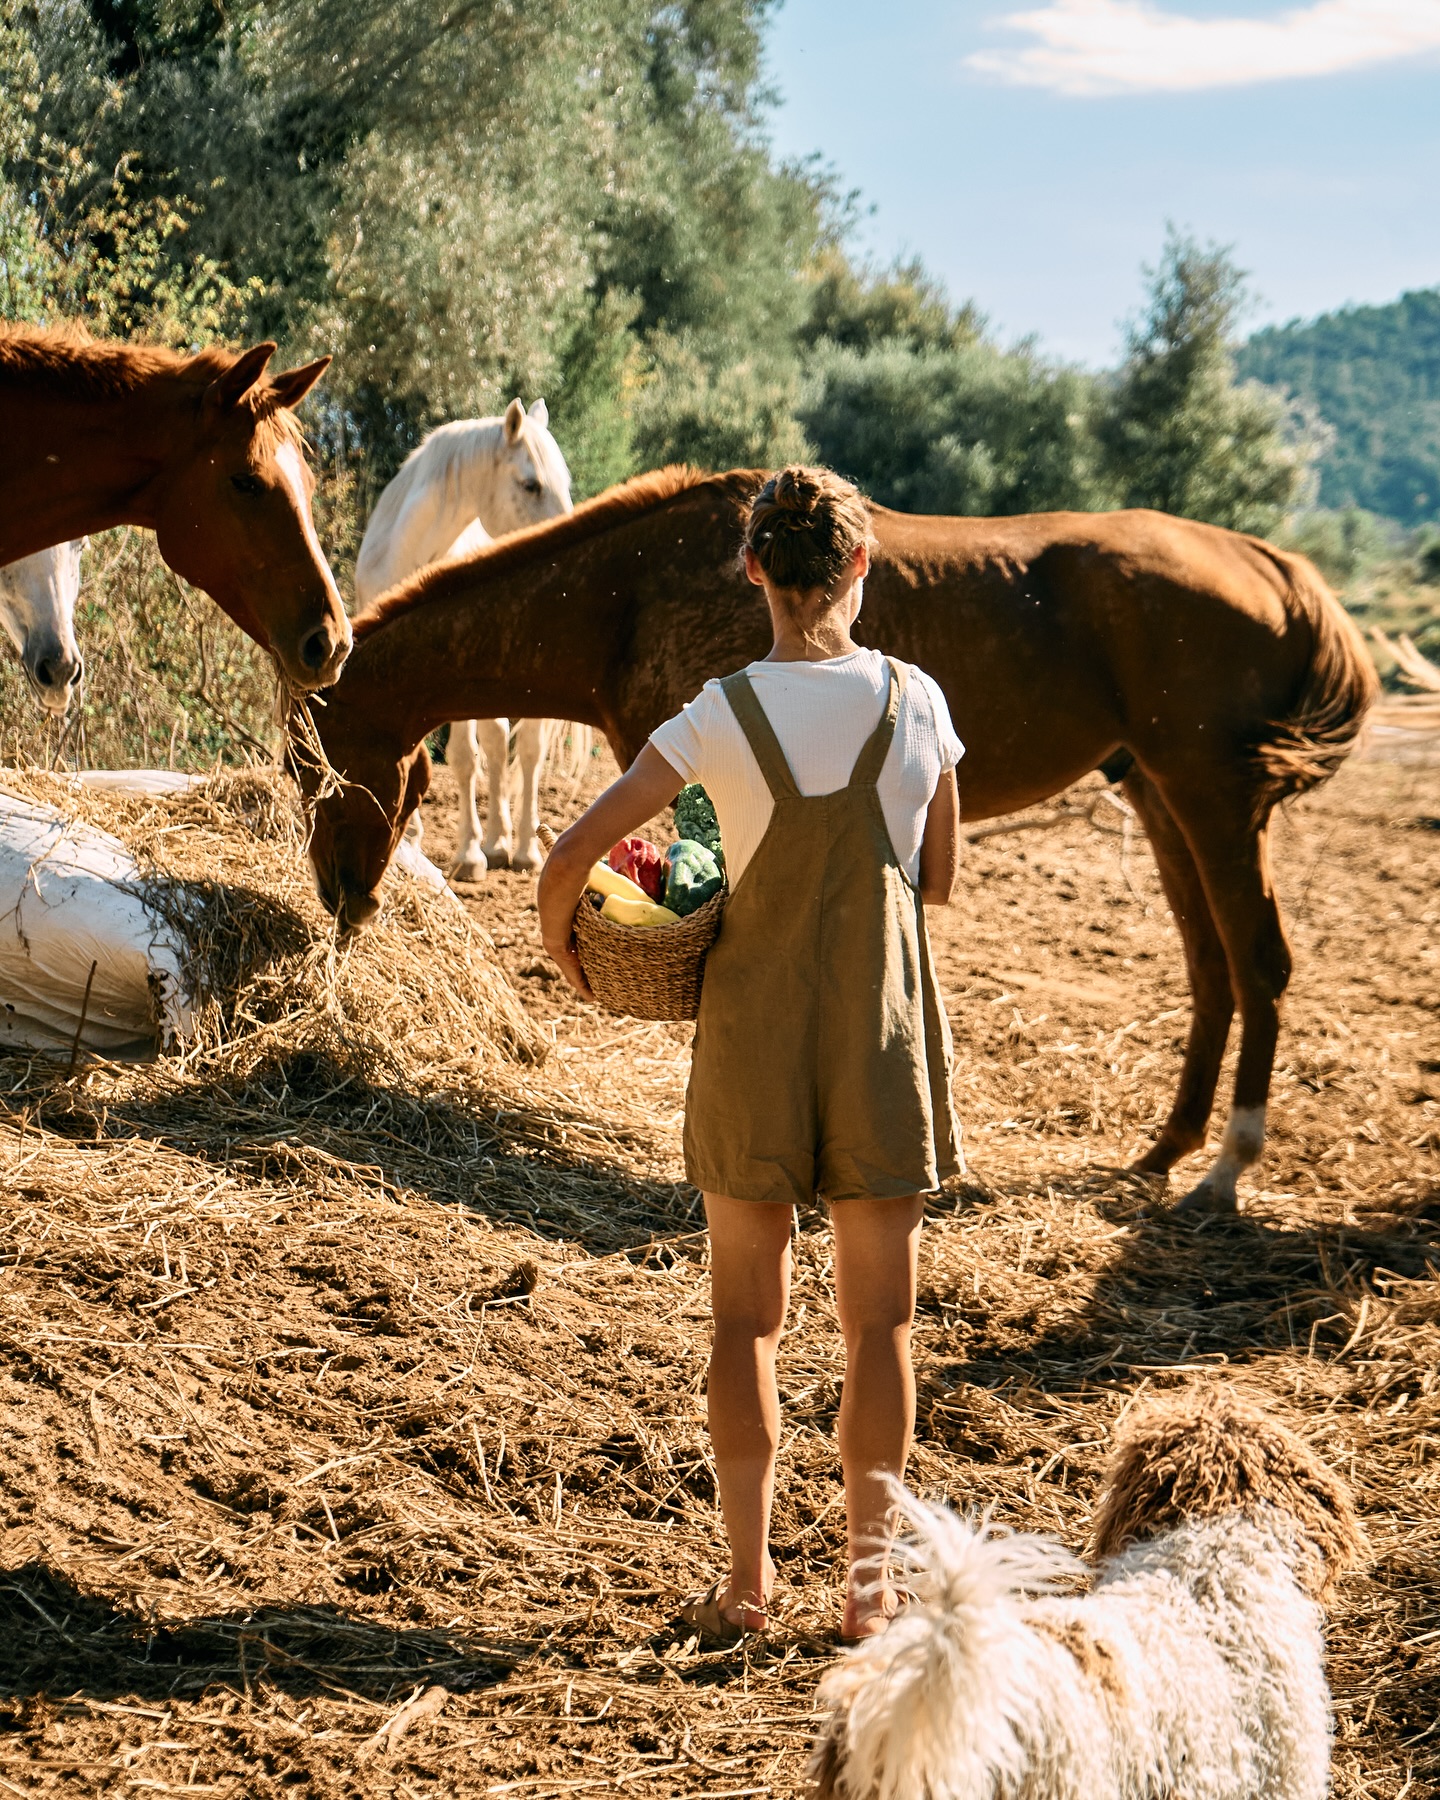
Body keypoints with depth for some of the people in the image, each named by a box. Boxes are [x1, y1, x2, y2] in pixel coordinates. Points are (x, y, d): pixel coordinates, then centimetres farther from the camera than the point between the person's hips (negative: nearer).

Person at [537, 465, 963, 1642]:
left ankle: (749, 1581, 14)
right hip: (885, 1026, 1)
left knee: (747, 1315, 11)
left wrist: (560, 946, 6)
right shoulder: (915, 703, -6)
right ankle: (870, 1580, 13)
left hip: (754, 1024, -1)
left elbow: (574, 854, -12)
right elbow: (940, 881, 4)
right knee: (879, 1322, 9)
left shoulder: (720, 717, -10)